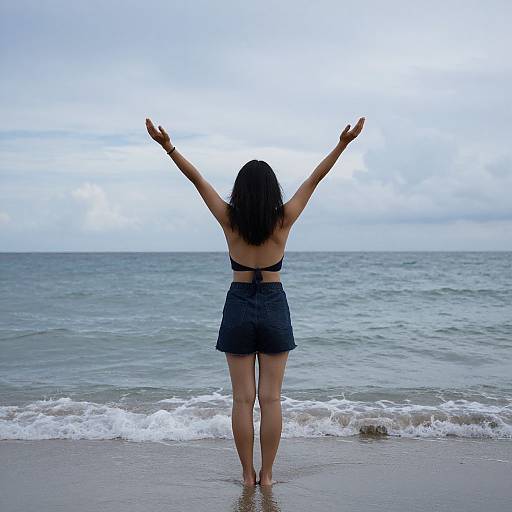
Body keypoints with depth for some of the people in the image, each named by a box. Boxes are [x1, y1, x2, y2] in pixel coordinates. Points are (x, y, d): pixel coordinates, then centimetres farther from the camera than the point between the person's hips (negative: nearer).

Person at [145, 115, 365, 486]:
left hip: (239, 306, 0)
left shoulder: (230, 220, -5)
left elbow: (198, 179, -2)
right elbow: (314, 180, -2)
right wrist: (343, 145, 1)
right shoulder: (283, 220, -5)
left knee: (243, 398, 6)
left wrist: (169, 147, -2)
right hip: (274, 306, 0)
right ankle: (266, 475, 10)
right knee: (271, 399, 5)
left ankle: (248, 474, 12)